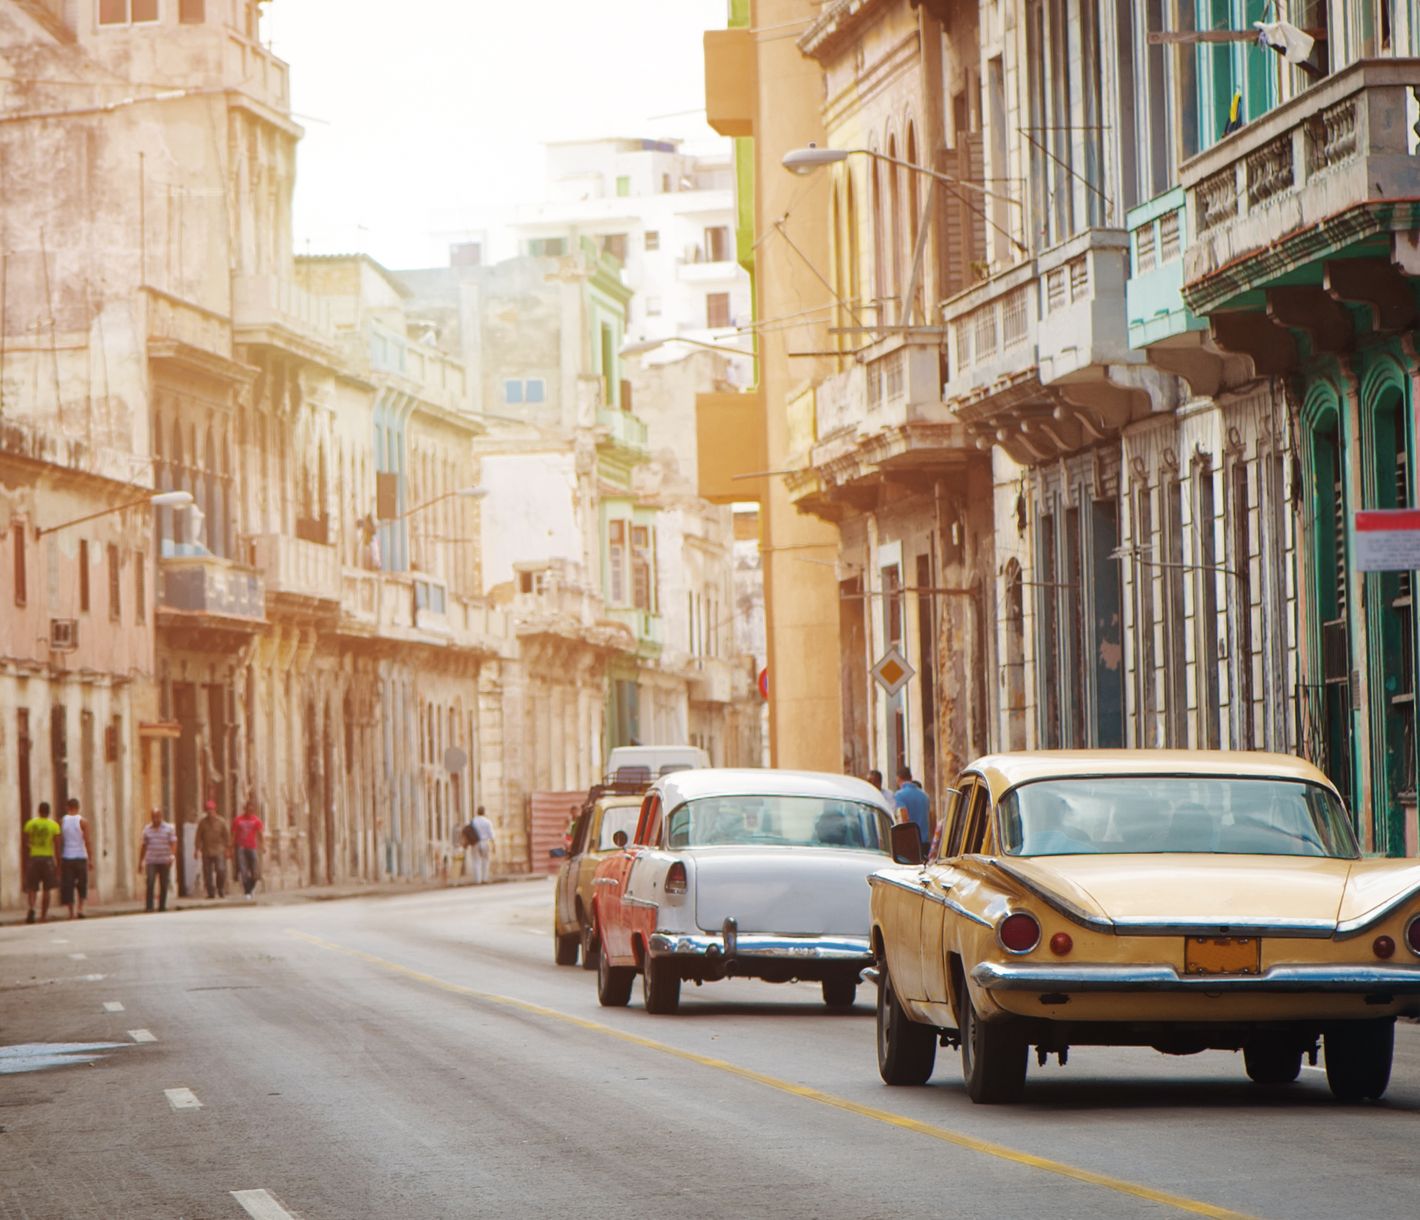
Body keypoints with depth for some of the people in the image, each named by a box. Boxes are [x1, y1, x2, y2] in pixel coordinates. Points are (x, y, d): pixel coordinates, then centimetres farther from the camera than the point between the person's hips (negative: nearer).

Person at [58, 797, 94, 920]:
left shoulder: (62, 822, 2)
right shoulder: (82, 822, -3)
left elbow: (59, 842, 3)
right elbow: (87, 842, -6)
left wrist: (58, 860, 9)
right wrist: (91, 860, -2)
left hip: (66, 858, 1)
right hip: (81, 857, -1)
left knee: (68, 886, 4)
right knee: (82, 884, 12)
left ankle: (71, 912, 1)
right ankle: (80, 909, -3)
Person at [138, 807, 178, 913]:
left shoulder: (169, 828, 2)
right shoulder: (147, 829, 10)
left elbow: (173, 843, -5)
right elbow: (144, 846, 16)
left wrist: (172, 856, -22)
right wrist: (140, 862, 15)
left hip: (164, 862, -1)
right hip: (151, 862, 1)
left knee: (164, 886, 4)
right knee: (149, 884, -14)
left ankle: (162, 907, 15)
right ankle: (149, 907, -15)